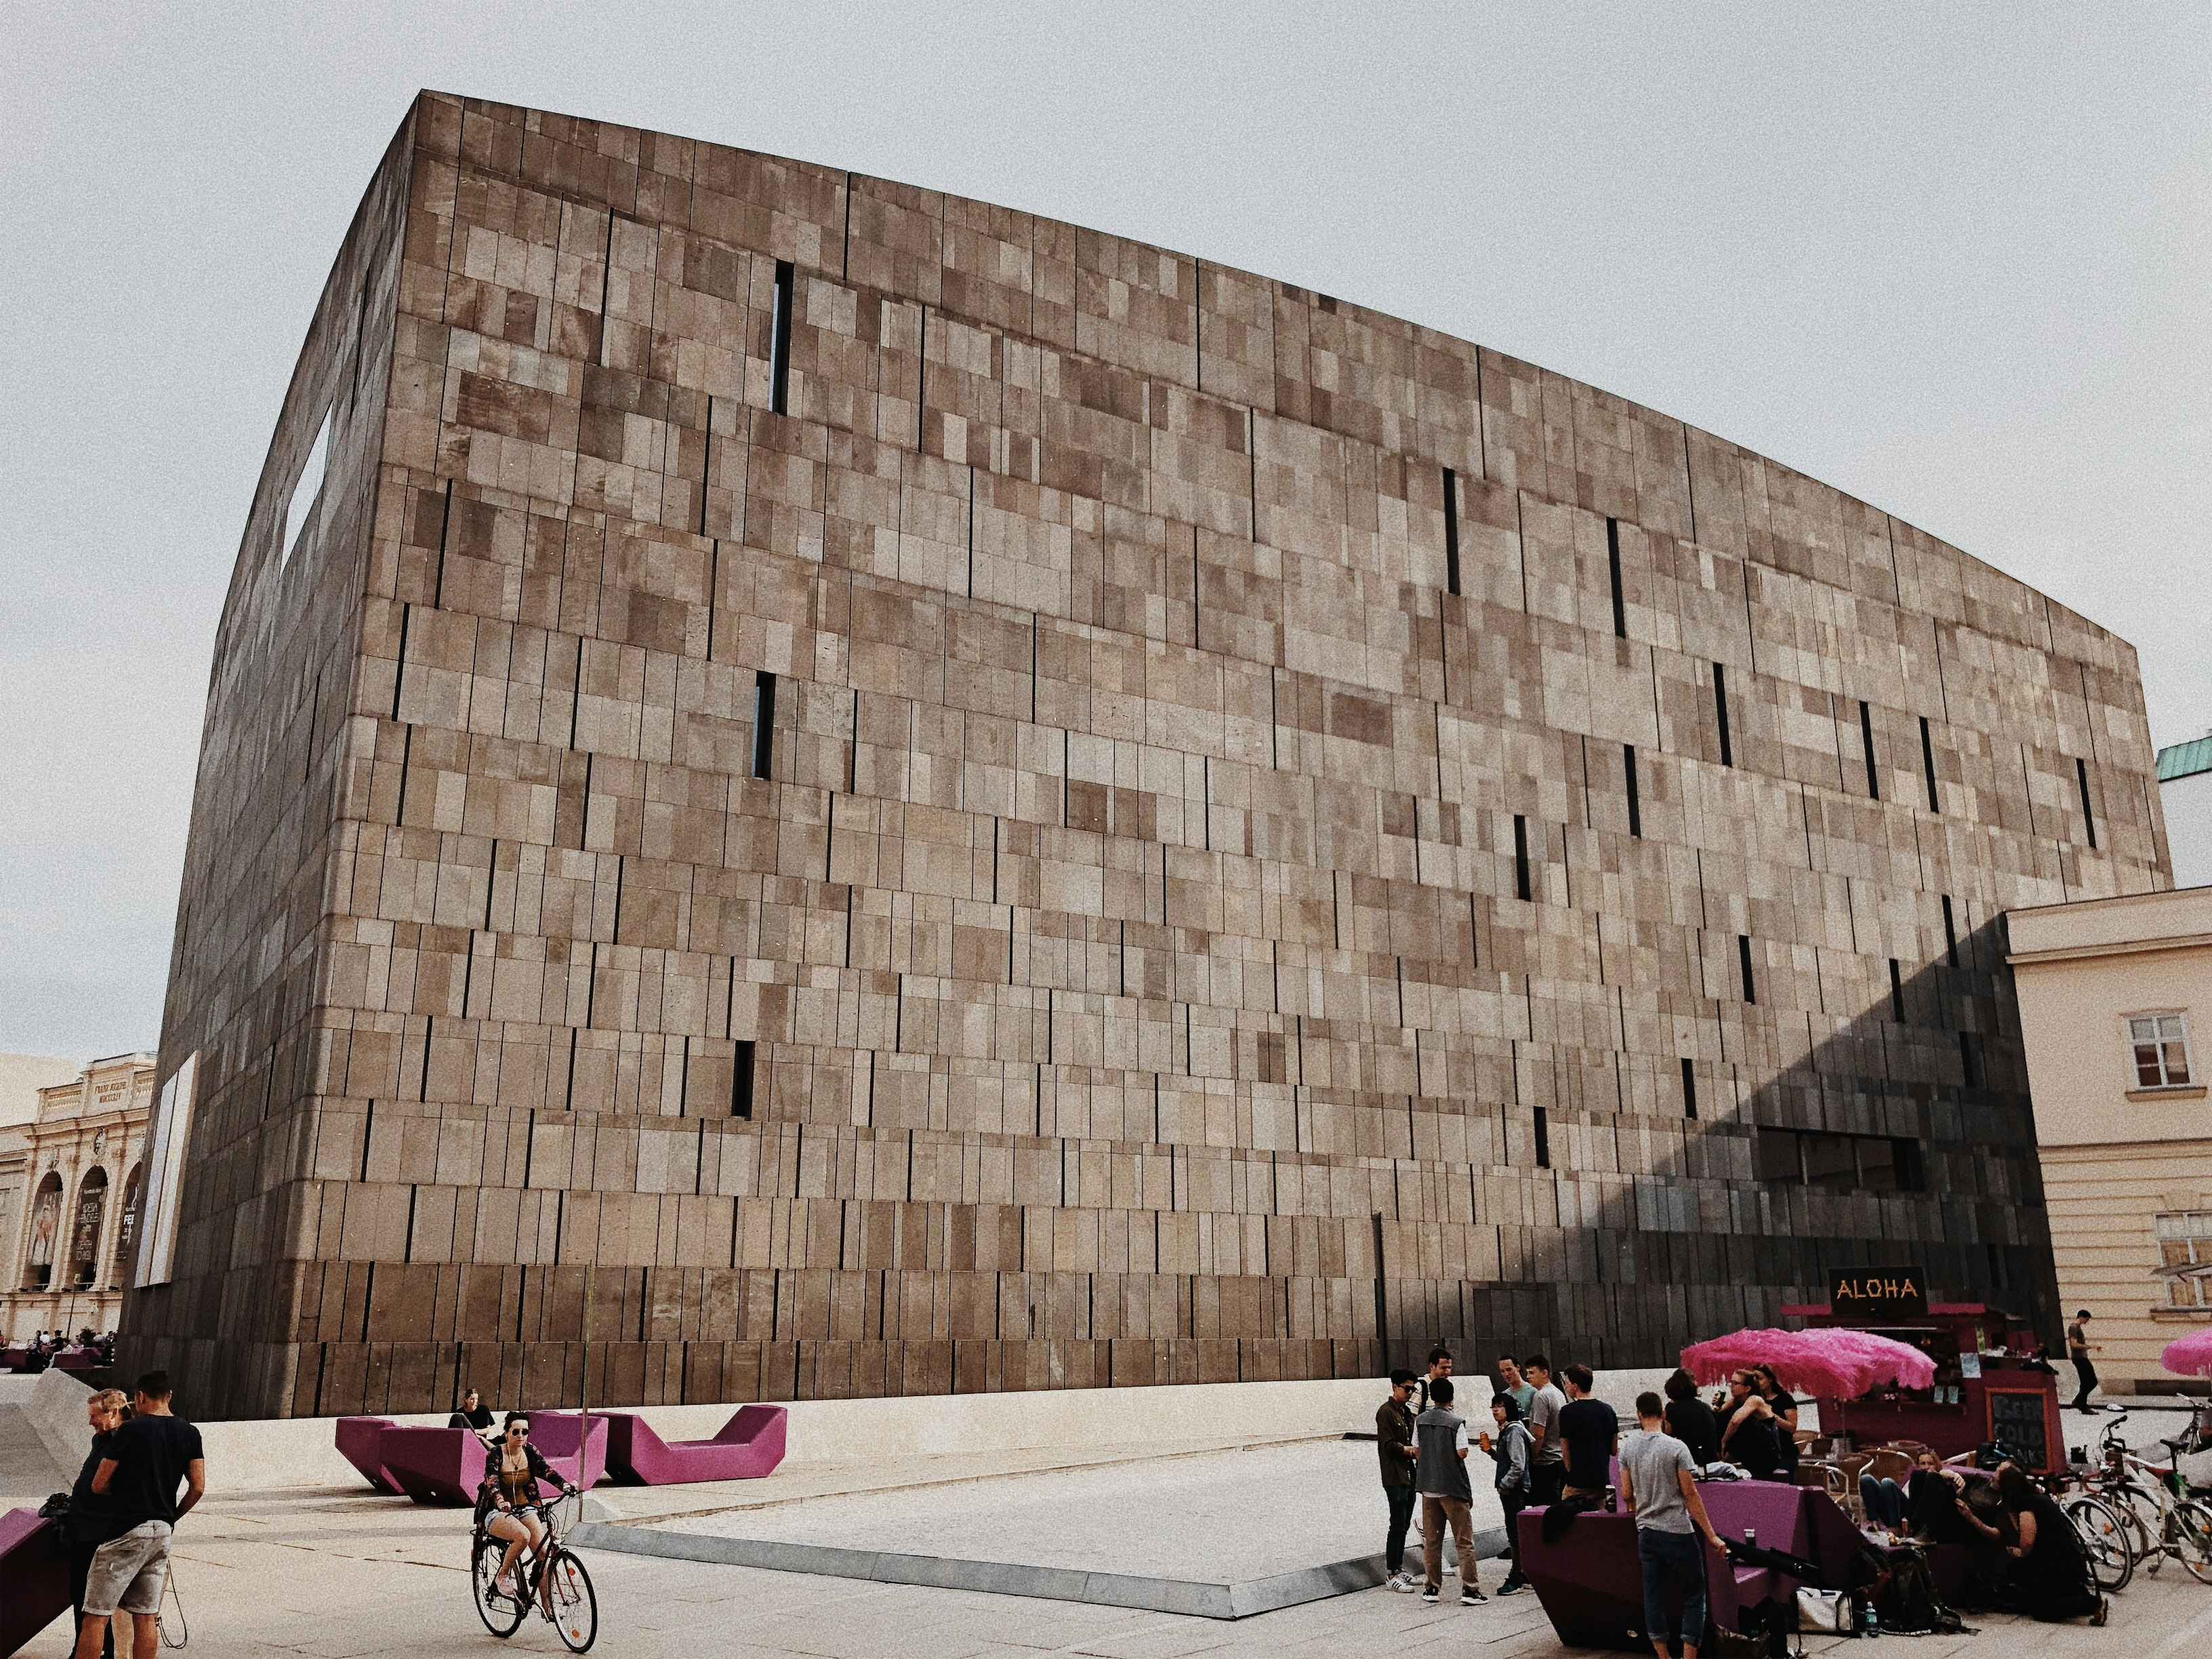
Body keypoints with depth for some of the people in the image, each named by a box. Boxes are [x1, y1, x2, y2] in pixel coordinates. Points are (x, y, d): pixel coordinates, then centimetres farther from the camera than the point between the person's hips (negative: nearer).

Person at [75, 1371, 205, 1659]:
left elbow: (98, 1485, -4)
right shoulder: (190, 1434, 5)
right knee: (145, 1617, 10)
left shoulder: (130, 1431, -9)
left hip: (126, 1531, -6)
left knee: (96, 1616, 0)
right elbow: (198, 1488, 3)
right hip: (162, 1533, 6)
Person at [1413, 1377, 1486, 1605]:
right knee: (1464, 1541, 2)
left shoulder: (1420, 1421, 2)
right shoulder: (1457, 1422, -11)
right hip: (1453, 1488, -4)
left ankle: (1432, 1588, 15)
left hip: (1428, 1487, 4)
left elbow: (1416, 1450, 6)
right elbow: (1462, 1453, -14)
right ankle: (1469, 1589, 0)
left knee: (1431, 1541, 11)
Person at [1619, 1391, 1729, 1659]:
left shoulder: (1627, 1448, 1)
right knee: (1694, 1596, 7)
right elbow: (1690, 1495, -11)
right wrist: (1711, 1535, -6)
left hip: (1646, 1532, 4)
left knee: (1653, 1597, 9)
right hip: (1678, 1532, -4)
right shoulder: (1676, 1448, -11)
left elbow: (1627, 1495, 6)